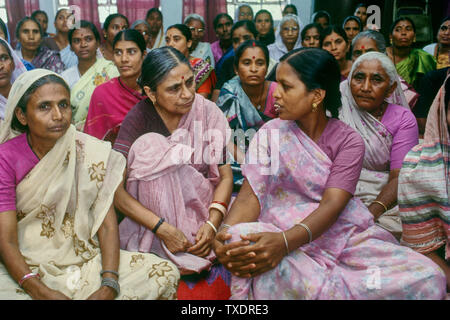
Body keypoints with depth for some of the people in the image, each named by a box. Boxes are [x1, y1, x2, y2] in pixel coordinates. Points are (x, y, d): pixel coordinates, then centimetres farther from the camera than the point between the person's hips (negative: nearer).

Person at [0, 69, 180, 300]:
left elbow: (107, 225, -5)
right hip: (27, 265, -2)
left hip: (85, 257, 3)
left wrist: (108, 286, -21)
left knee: (166, 273, -17)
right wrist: (45, 293, -28)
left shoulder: (92, 153, -2)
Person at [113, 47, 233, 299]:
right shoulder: (139, 119, -11)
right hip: (153, 217, -1)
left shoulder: (208, 112, -5)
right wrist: (163, 229, -27)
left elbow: (225, 175, -6)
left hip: (204, 208, 1)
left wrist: (213, 223, -23)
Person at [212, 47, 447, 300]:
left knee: (428, 278, -20)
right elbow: (251, 194, -4)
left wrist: (284, 241, -31)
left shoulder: (349, 141, 1)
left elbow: (332, 204, -13)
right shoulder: (271, 134, 5)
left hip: (343, 235, 1)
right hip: (282, 231, 0)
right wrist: (225, 233, -26)